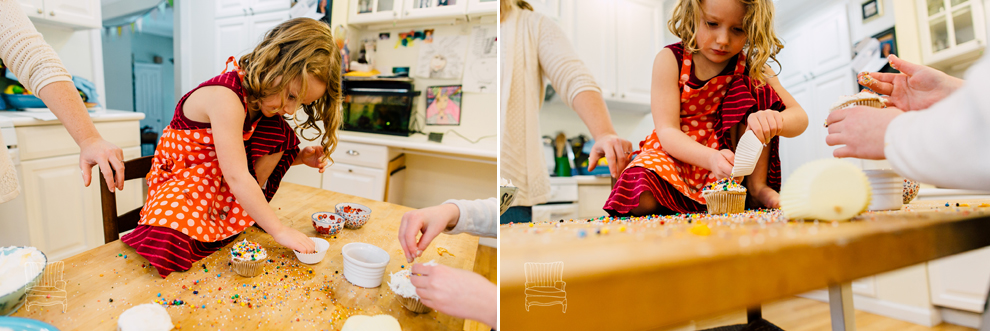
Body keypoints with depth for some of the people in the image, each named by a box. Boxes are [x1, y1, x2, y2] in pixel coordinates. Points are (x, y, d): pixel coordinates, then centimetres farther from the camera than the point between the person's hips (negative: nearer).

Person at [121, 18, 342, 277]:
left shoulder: (257, 97, -4)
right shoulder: (225, 98, -32)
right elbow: (236, 177, -35)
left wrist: (300, 156, -10)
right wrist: (279, 230, -33)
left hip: (223, 190, 8)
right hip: (180, 186, -8)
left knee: (277, 134, -8)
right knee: (172, 252, -35)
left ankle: (240, 217, -2)